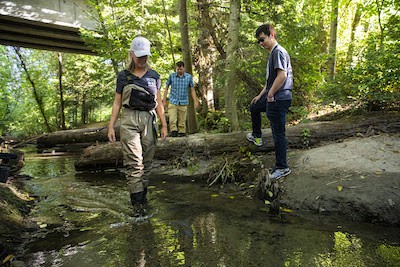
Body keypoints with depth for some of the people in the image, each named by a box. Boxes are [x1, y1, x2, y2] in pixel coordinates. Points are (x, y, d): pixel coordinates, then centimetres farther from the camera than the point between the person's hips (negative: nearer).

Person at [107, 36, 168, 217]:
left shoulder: (154, 76, 11)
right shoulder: (123, 76, 7)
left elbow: (158, 102, 12)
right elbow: (117, 102, 9)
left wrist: (164, 125, 8)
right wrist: (111, 126, 2)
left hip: (149, 120, 2)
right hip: (129, 120, -2)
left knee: (146, 161, 5)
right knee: (133, 161, -10)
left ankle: (142, 194, 19)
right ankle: (137, 203, -8)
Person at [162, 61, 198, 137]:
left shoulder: (189, 77, 3)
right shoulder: (172, 76, 1)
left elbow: (192, 90, 8)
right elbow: (166, 88, 9)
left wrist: (195, 101, 3)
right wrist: (164, 100, 5)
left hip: (183, 102, 1)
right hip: (173, 102, 0)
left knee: (182, 120, 4)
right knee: (172, 119, -15)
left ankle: (182, 133, 15)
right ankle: (174, 131, -10)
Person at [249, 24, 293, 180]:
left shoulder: (278, 52, -12)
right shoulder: (272, 54, 19)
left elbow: (282, 75, -24)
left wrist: (270, 94, -17)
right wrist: (261, 95, 23)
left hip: (279, 99, -10)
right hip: (273, 98, 10)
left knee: (278, 133, -4)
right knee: (254, 106, 28)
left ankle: (282, 167, 6)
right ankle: (257, 135, 43)